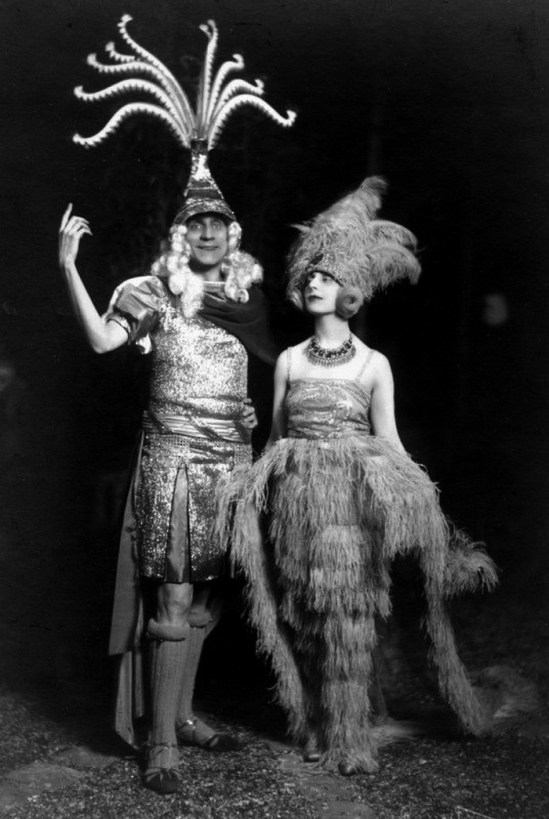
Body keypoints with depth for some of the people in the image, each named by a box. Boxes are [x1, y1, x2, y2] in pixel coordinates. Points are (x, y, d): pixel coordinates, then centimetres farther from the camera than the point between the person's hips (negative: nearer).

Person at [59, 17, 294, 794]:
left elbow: (272, 350, -2)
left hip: (231, 454, 5)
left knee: (204, 593, 11)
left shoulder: (245, 290, 11)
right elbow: (102, 338, -12)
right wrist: (69, 268, -20)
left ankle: (183, 715, 25)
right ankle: (162, 743, 1)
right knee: (173, 596, -6)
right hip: (175, 453, -5)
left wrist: (239, 309, -10)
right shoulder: (156, 289, -1)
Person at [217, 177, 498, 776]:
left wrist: (429, 501, -3)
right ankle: (312, 728, 18)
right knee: (303, 619, 4)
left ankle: (347, 738, 11)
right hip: (295, 498, 2)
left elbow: (389, 445, 3)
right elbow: (275, 438, 14)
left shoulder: (374, 365, 2)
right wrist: (260, 489, 10)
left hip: (353, 499, -2)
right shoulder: (288, 361, 8)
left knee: (348, 619, -2)